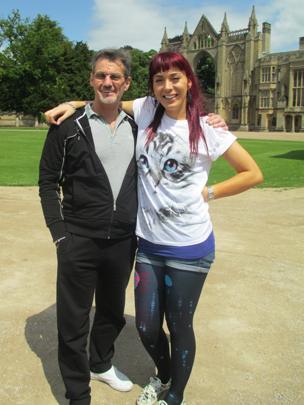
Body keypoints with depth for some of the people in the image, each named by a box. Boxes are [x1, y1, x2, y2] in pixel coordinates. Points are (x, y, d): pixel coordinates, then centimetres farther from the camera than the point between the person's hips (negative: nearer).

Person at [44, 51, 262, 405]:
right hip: (148, 243, 4)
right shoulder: (146, 111, 1)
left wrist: (208, 193, -7)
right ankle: (162, 376, 48)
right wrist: (73, 104, 4)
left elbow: (253, 174, -2)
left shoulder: (207, 128, -7)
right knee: (147, 327, 15)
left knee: (179, 327, 13)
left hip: (189, 247, -3)